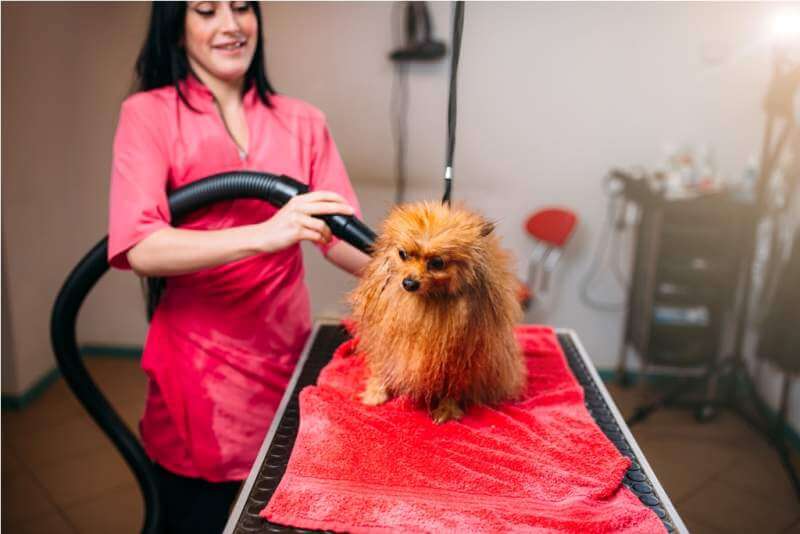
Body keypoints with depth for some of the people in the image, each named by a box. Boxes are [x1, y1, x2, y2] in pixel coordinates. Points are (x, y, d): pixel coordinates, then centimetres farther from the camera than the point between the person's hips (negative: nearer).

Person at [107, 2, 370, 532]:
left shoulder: (302, 122, 6)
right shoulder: (148, 114, -4)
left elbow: (341, 235, -4)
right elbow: (140, 248, -18)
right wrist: (263, 235, -31)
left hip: (289, 352, 3)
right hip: (198, 364, -2)